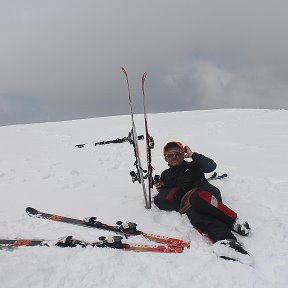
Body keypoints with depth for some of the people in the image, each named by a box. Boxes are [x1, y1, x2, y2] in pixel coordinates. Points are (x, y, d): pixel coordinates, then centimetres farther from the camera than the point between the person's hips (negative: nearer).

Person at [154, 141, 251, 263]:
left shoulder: (192, 166, 21)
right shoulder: (165, 175, 30)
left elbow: (211, 166, 2)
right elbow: (166, 198, 28)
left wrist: (193, 155, 2)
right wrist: (161, 189, 9)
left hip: (207, 193, -1)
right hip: (188, 204, 1)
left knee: (197, 197, -40)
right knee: (195, 216, -37)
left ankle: (234, 222, -36)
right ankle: (225, 240, -59)